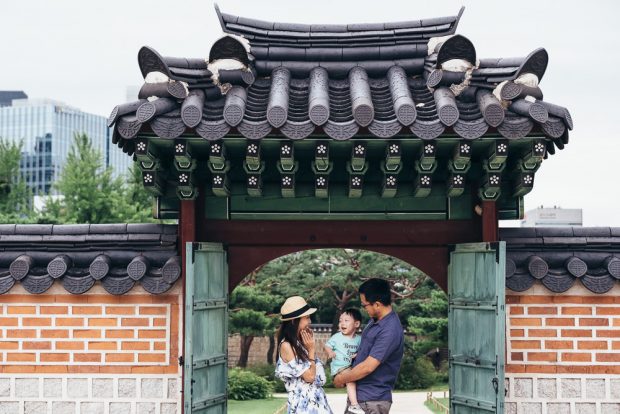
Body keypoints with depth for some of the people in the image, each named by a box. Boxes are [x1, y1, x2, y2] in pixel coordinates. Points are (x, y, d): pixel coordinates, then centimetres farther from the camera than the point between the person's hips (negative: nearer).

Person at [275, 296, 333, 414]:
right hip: (303, 402, -8)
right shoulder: (286, 346, -14)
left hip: (317, 398, 8)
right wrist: (311, 349, -6)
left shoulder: (301, 342, 11)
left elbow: (318, 374, 13)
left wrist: (310, 347, 8)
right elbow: (309, 376, -16)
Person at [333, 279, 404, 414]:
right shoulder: (376, 320, 6)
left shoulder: (390, 331, -24)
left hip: (372, 402, -9)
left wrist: (342, 379, -10)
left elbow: (368, 367, -24)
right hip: (358, 395, 9)